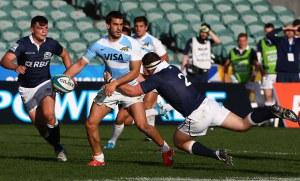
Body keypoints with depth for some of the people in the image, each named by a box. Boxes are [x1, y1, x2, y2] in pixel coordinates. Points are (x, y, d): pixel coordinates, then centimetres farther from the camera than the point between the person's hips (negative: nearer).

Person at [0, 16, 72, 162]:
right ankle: (58, 148, 22)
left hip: (45, 84, 0)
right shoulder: (23, 44, -16)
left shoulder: (51, 44, -5)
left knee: (48, 114, -26)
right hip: (27, 88, 0)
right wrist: (15, 67, -49)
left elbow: (64, 54, 17)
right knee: (39, 124, 0)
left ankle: (58, 146, -8)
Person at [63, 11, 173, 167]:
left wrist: (115, 83, -26)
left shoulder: (132, 44, -14)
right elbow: (80, 64, 2)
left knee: (142, 125, -13)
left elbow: (135, 72, -17)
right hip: (109, 88, 3)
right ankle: (98, 158, 10)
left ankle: (165, 149, 11)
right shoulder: (99, 45, -6)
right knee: (91, 123, -8)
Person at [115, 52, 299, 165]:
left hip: (196, 117, -7)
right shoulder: (173, 68, 14)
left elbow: (132, 91, -7)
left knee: (179, 141, 17)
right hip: (209, 104, 7)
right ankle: (273, 111, -9)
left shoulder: (157, 78, -7)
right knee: (244, 124, 13)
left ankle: (217, 154, -2)